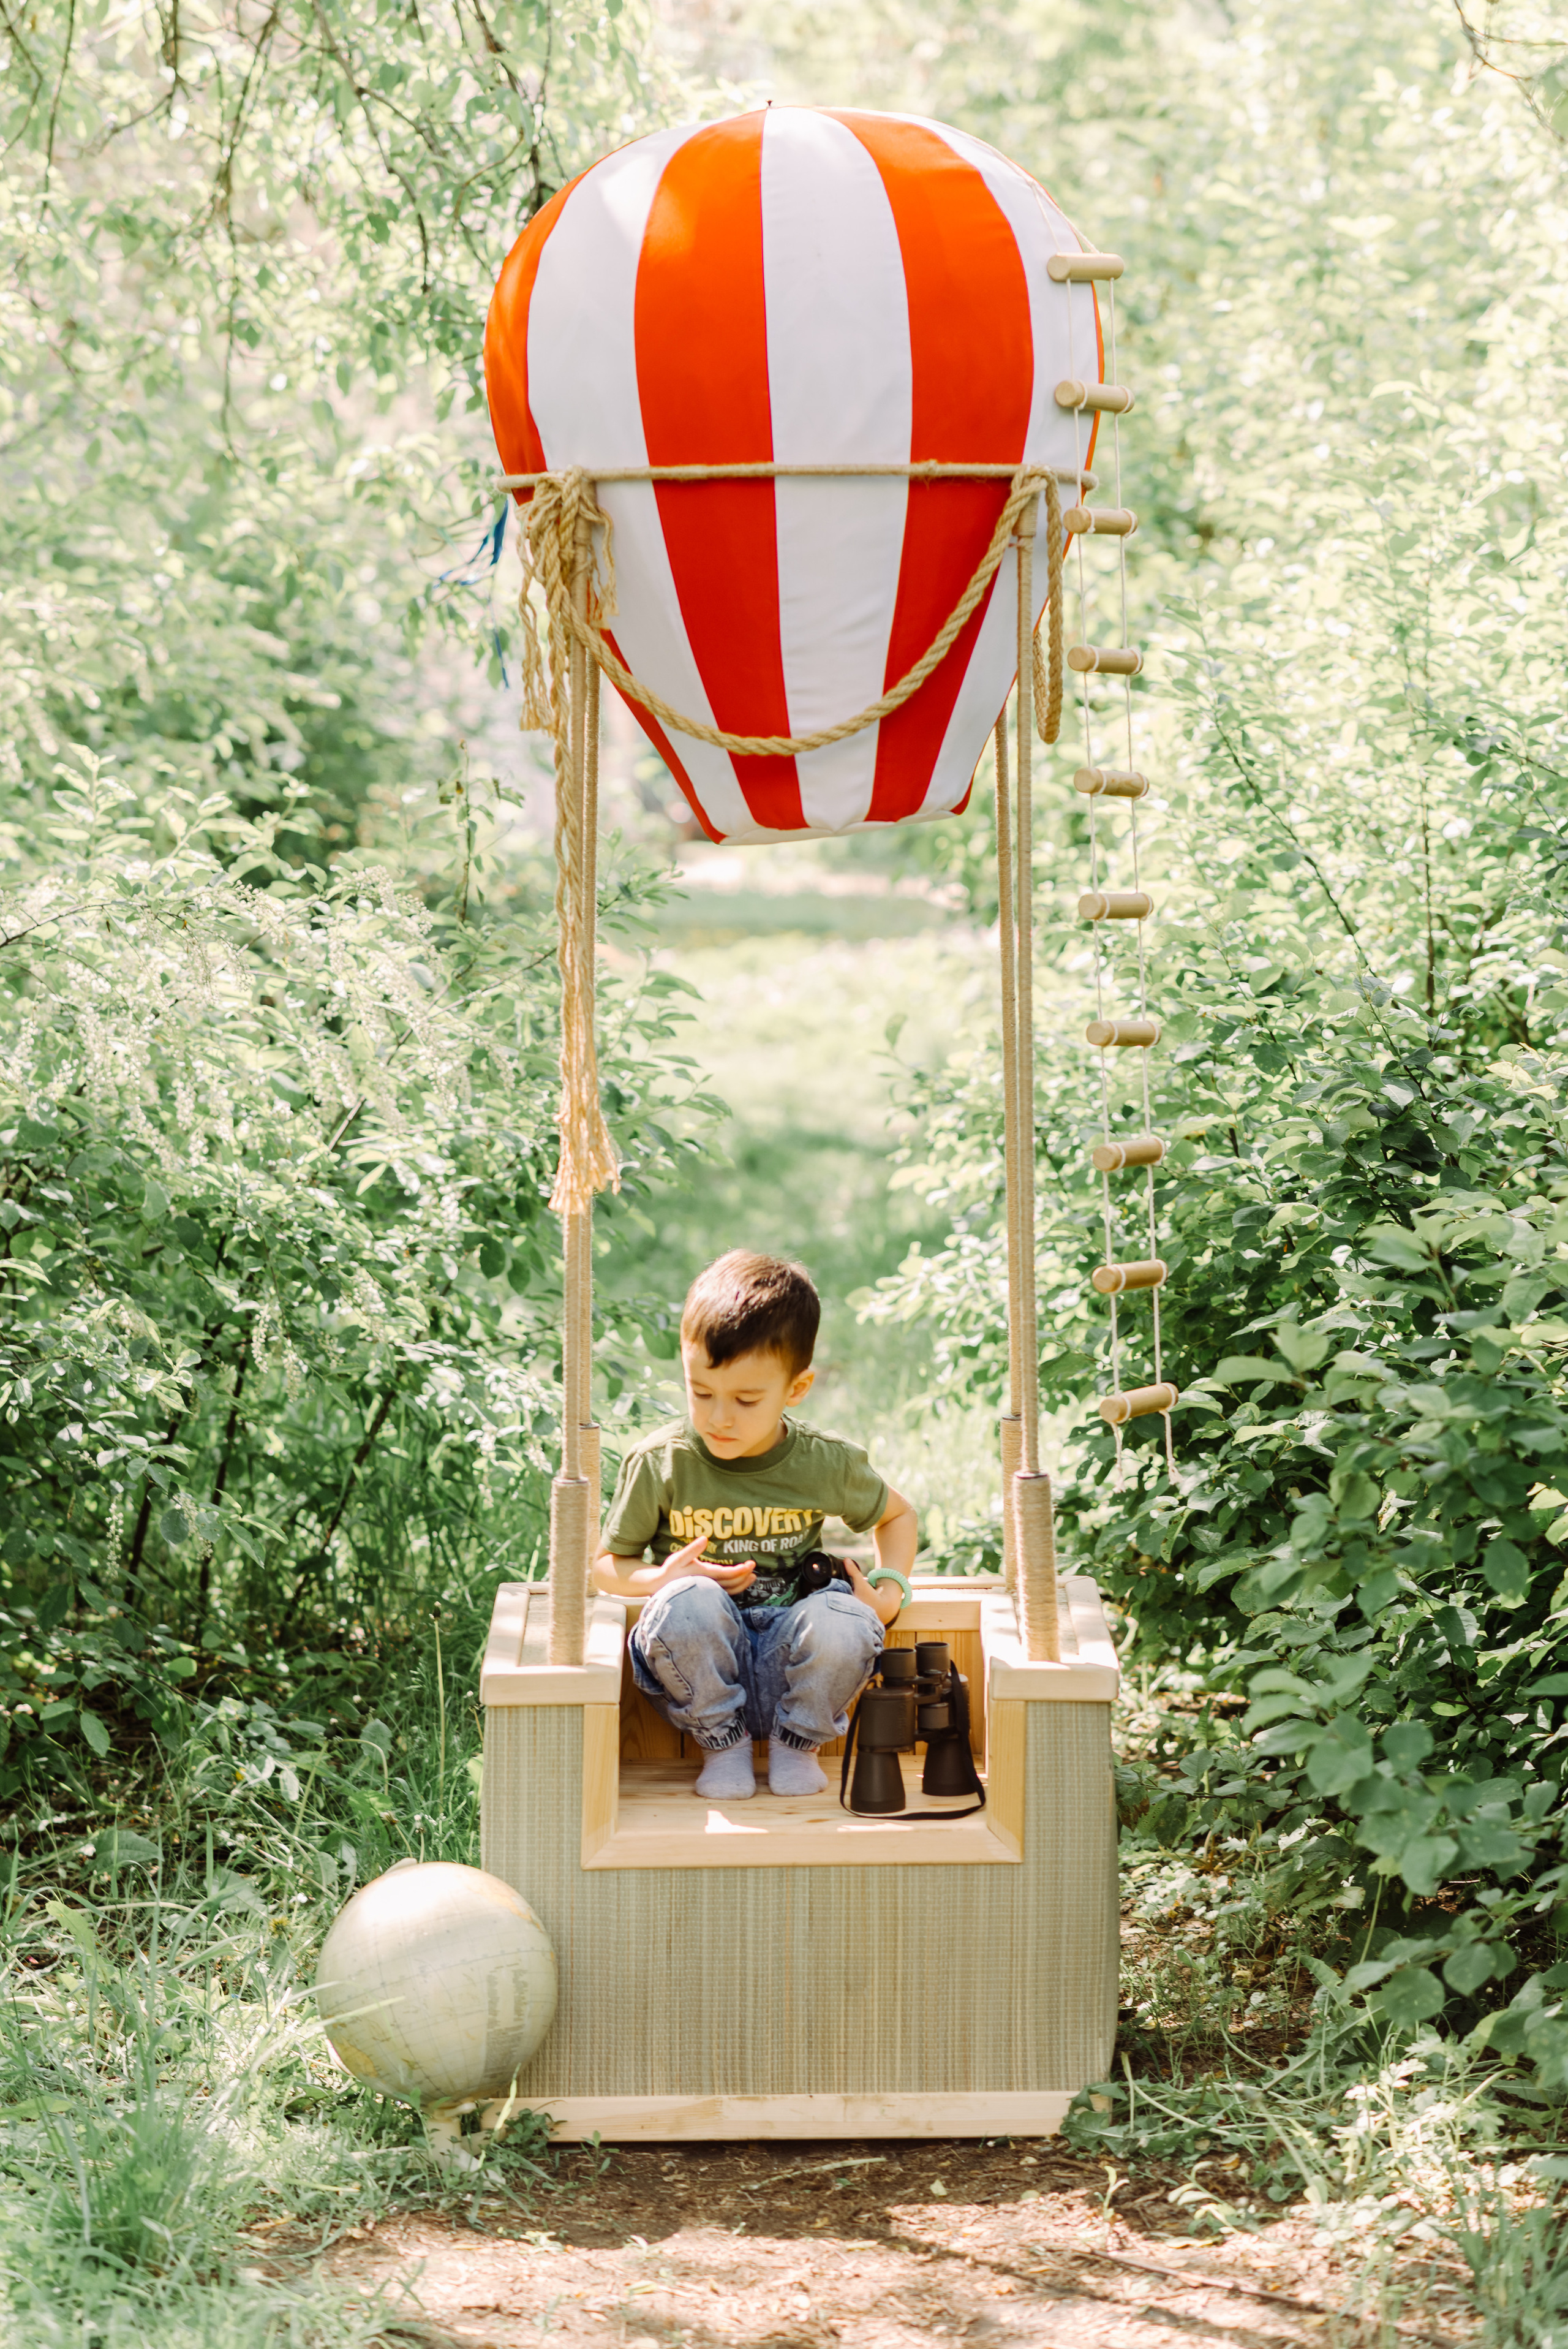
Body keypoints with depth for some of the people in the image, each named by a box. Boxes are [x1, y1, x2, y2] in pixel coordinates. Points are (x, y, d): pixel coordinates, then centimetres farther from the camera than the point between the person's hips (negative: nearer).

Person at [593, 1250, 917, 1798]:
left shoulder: (828, 1465, 0)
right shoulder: (658, 1464, -5)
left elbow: (897, 1515, 21)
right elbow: (607, 1563, 6)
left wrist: (888, 1592, 3)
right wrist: (661, 1580, -16)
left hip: (786, 1665, 1)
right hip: (702, 1676, -1)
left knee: (845, 1622, -33)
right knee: (688, 1603, -35)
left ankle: (795, 1742, 0)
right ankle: (722, 1743, -6)